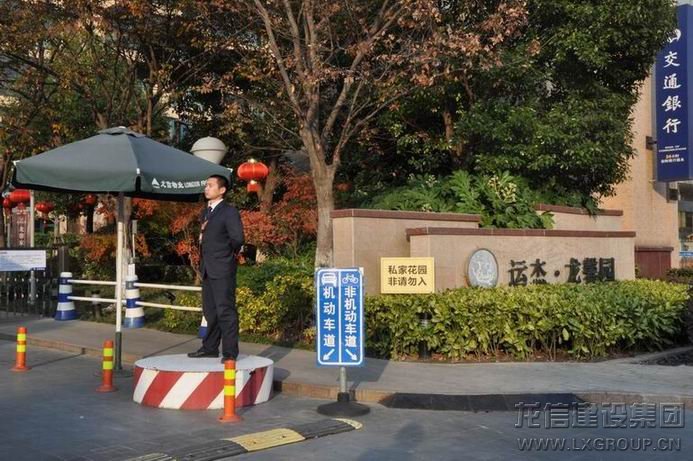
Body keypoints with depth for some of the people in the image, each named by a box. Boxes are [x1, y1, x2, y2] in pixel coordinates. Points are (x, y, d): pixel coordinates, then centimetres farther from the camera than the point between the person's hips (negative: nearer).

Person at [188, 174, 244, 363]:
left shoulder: (229, 212, -10)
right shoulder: (205, 212, 17)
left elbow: (237, 238, -17)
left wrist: (231, 253, -3)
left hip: (223, 269, -9)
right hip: (207, 269, 9)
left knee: (225, 311, -6)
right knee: (210, 311, 14)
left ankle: (230, 352, -1)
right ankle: (210, 348, 23)